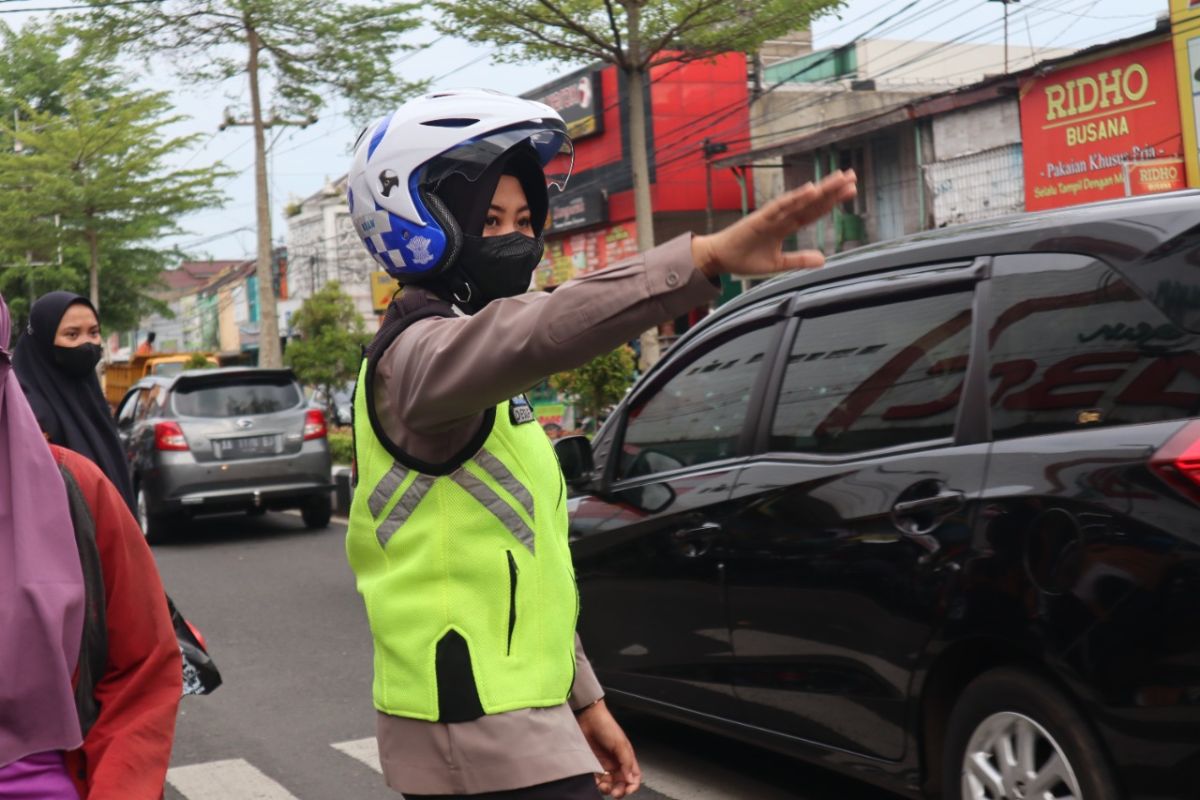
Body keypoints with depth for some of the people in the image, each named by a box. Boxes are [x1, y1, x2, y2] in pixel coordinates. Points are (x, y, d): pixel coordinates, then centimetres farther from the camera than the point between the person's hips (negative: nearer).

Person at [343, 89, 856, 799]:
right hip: (477, 734, -10)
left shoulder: (475, 371, 18)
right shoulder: (420, 353, -14)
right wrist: (708, 256, -49)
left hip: (512, 715, 10)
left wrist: (583, 699, 20)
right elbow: (542, 332, -38)